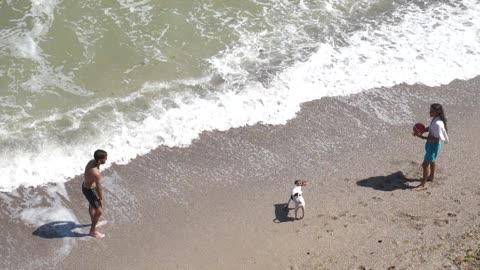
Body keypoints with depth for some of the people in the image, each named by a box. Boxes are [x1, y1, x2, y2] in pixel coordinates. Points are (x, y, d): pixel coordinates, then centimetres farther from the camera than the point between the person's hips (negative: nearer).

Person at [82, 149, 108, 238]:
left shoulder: (92, 161, -12)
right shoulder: (95, 173, -40)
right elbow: (99, 188, -26)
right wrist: (101, 200, -11)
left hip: (86, 185, 9)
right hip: (89, 190, -9)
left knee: (92, 205, 31)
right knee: (99, 211, 5)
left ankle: (94, 222, 55)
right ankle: (93, 231, 24)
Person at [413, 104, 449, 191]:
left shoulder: (438, 124, -34)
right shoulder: (435, 119, -5)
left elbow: (436, 139, -31)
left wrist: (423, 137, -30)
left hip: (434, 145, -10)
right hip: (430, 143, 10)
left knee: (425, 164, -3)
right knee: (431, 161, 29)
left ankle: (423, 184, 8)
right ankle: (431, 176, 51)